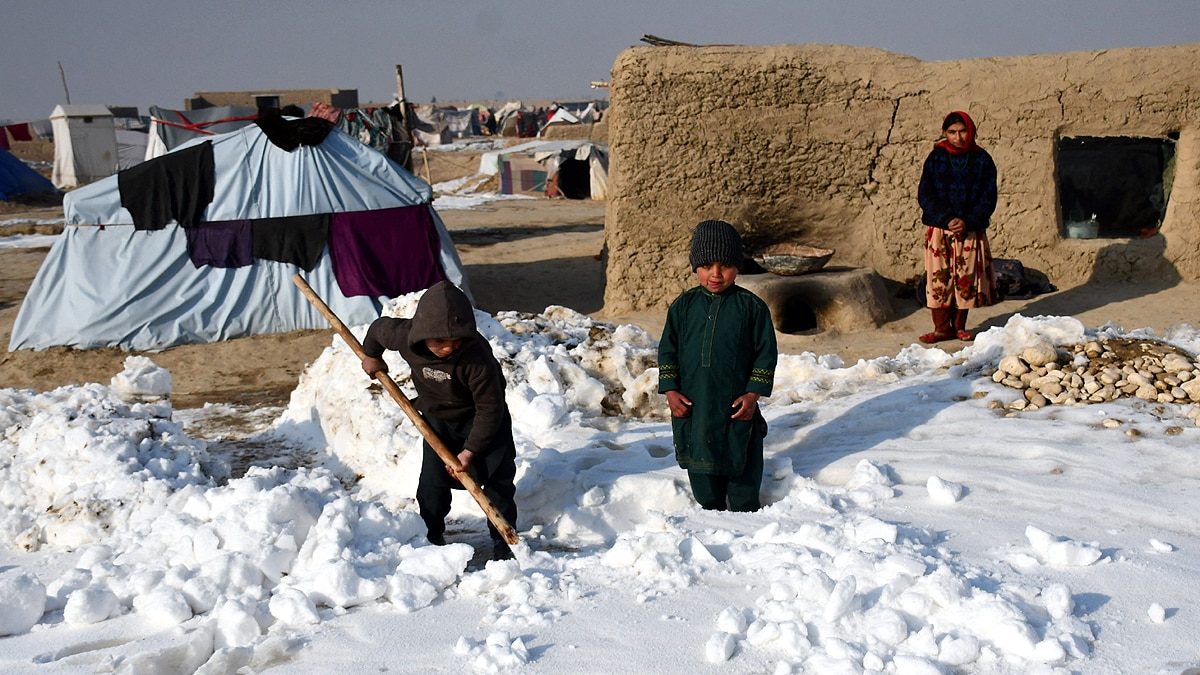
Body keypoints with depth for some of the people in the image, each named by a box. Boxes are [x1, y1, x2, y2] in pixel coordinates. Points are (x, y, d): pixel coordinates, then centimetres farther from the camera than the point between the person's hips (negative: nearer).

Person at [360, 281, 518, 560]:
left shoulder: (477, 358, -38)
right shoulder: (405, 337, -27)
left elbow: (490, 409, -31)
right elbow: (379, 328, -1)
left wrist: (470, 450, -30)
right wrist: (370, 356, 16)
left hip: (484, 420, -3)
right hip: (437, 419, 3)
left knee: (498, 479, -2)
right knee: (433, 481, -2)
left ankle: (503, 539, 12)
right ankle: (432, 534, 16)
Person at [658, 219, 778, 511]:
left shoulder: (751, 306, -4)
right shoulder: (684, 305, 2)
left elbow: (766, 352, -2)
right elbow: (667, 350, 6)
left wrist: (753, 393, -9)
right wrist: (671, 391, -3)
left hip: (736, 405, -2)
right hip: (691, 406, 3)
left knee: (742, 464, 7)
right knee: (700, 463, 13)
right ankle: (711, 509, 32)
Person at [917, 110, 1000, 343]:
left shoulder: (982, 159, 3)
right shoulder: (936, 158, 3)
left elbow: (988, 197, 0)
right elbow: (925, 195, -2)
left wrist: (967, 221, -14)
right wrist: (947, 219, -15)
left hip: (970, 230, 0)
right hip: (939, 230, 0)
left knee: (966, 278, 3)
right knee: (938, 279, -2)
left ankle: (959, 326, 15)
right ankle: (942, 327, 7)